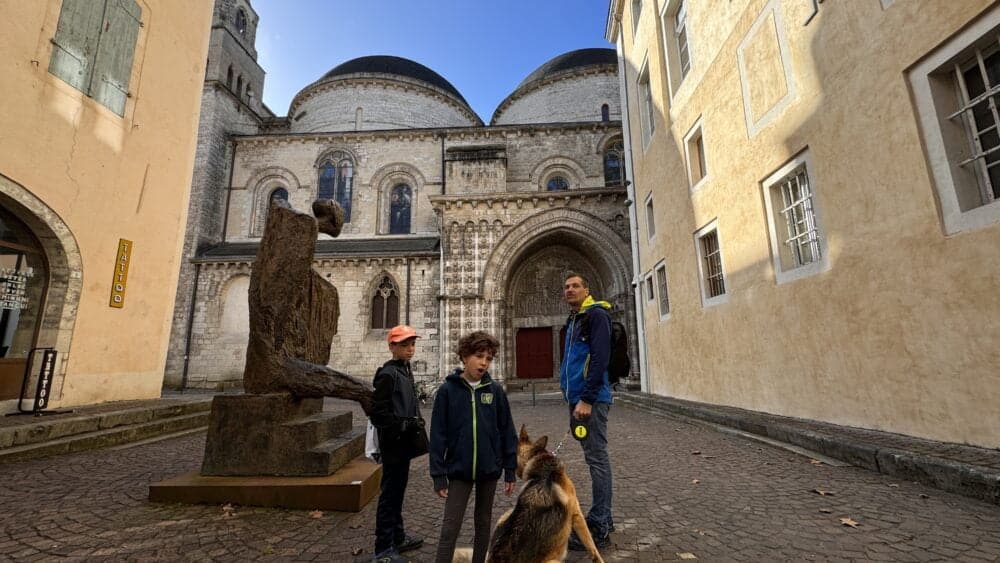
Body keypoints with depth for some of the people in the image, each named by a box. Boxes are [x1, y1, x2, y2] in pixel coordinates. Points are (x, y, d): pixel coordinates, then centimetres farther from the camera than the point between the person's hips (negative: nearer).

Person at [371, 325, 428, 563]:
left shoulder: (405, 370, 10)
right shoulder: (387, 374, -17)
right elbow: (378, 412, -20)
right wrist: (404, 425, -20)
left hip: (404, 443, 9)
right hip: (394, 443, -9)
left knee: (398, 490, 19)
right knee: (390, 494, 2)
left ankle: (398, 536, 34)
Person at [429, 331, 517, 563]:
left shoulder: (495, 390, -5)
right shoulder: (447, 390, -10)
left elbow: (507, 431, 0)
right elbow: (438, 435, -7)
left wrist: (510, 470, 2)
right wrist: (438, 475, -7)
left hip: (489, 469, 2)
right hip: (459, 469, -2)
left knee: (483, 522, 18)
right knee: (450, 527, 3)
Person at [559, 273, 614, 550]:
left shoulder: (596, 314, -8)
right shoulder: (573, 320, 18)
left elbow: (600, 359, -18)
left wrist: (587, 399, -21)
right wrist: (573, 398, 18)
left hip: (591, 399, -9)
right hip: (577, 398, 9)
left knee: (597, 459, -2)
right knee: (594, 458, 16)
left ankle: (599, 529, 9)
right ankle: (602, 518, 28)